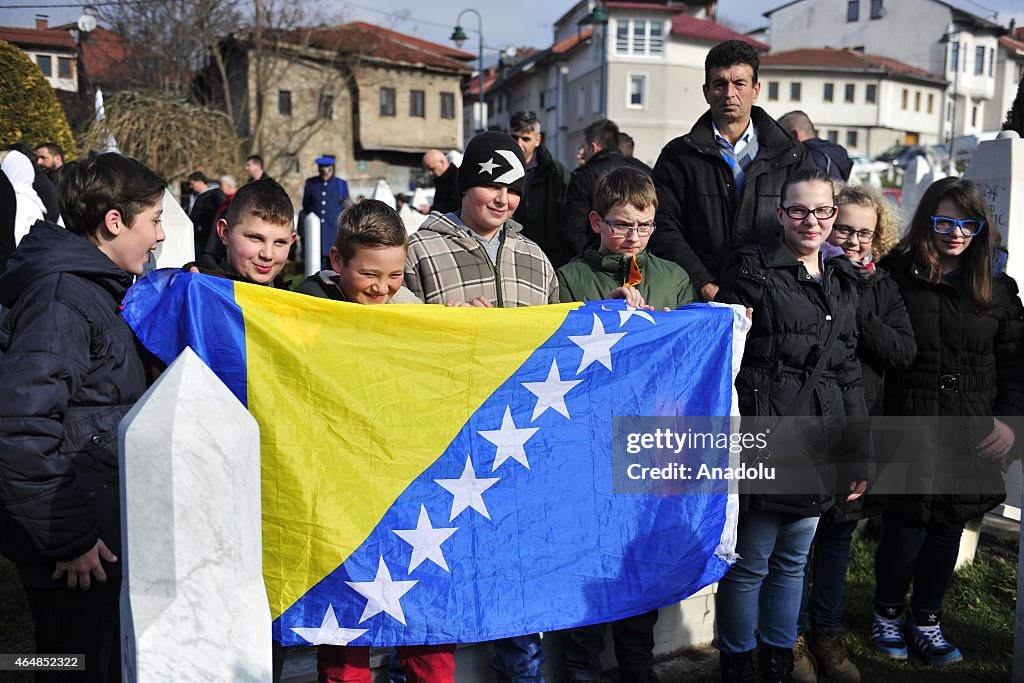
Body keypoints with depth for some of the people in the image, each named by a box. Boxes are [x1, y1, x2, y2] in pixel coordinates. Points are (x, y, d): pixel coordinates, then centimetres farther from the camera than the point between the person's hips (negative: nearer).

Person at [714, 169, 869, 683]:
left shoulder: (842, 279, 14)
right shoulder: (751, 269, -5)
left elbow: (848, 370, 17)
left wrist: (859, 454, 15)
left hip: (819, 446, 6)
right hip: (765, 442, -6)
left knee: (793, 561, 16)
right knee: (750, 563, 3)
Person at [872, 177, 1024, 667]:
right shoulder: (896, 278, -5)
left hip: (970, 436, 4)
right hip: (908, 430, -4)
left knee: (948, 529, 13)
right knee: (906, 529, 1)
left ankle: (925, 620, 32)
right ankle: (887, 614, 27)